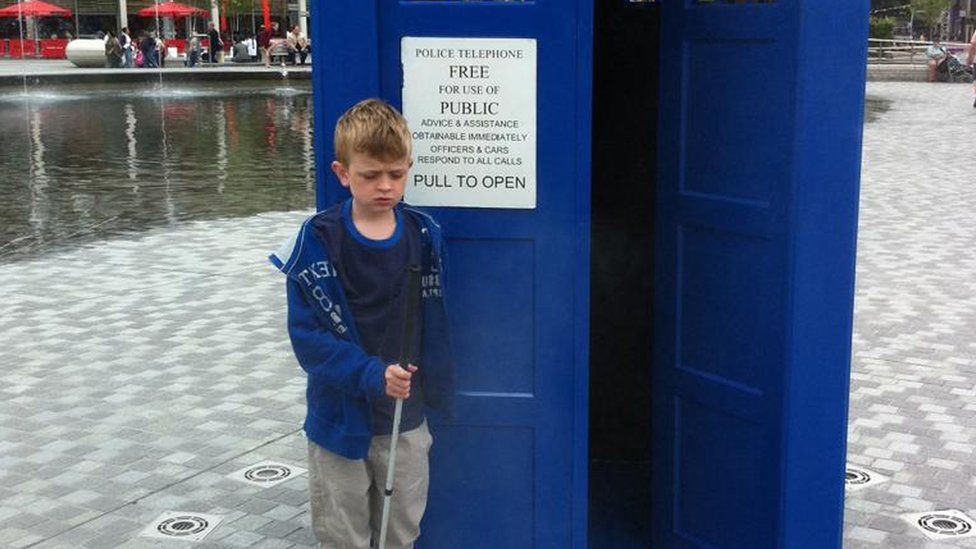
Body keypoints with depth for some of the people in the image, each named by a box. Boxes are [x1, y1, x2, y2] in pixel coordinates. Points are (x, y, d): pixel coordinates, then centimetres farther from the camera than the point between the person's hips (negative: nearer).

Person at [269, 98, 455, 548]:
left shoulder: (425, 237, -3)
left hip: (406, 419, 3)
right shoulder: (317, 242, -13)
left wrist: (437, 394, 7)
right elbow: (306, 334, -14)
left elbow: (434, 325, 6)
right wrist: (370, 374, -24)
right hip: (341, 421, -2)